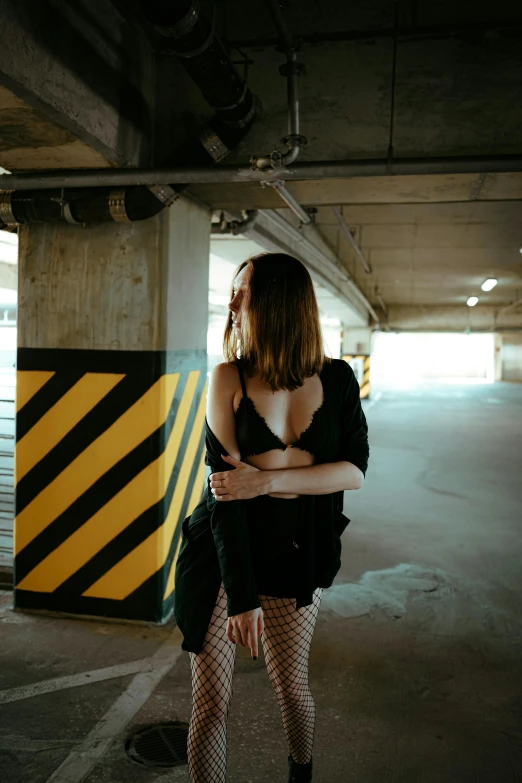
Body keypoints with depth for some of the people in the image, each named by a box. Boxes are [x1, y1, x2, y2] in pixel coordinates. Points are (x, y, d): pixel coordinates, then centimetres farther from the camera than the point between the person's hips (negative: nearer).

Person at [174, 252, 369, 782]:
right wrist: (241, 595, -19)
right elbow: (226, 484, -16)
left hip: (296, 554, 2)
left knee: (291, 687, 17)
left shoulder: (337, 378, -5)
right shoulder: (228, 378, -11)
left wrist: (267, 480, -22)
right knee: (210, 702, 5)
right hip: (221, 552, -1)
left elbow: (355, 473, -9)